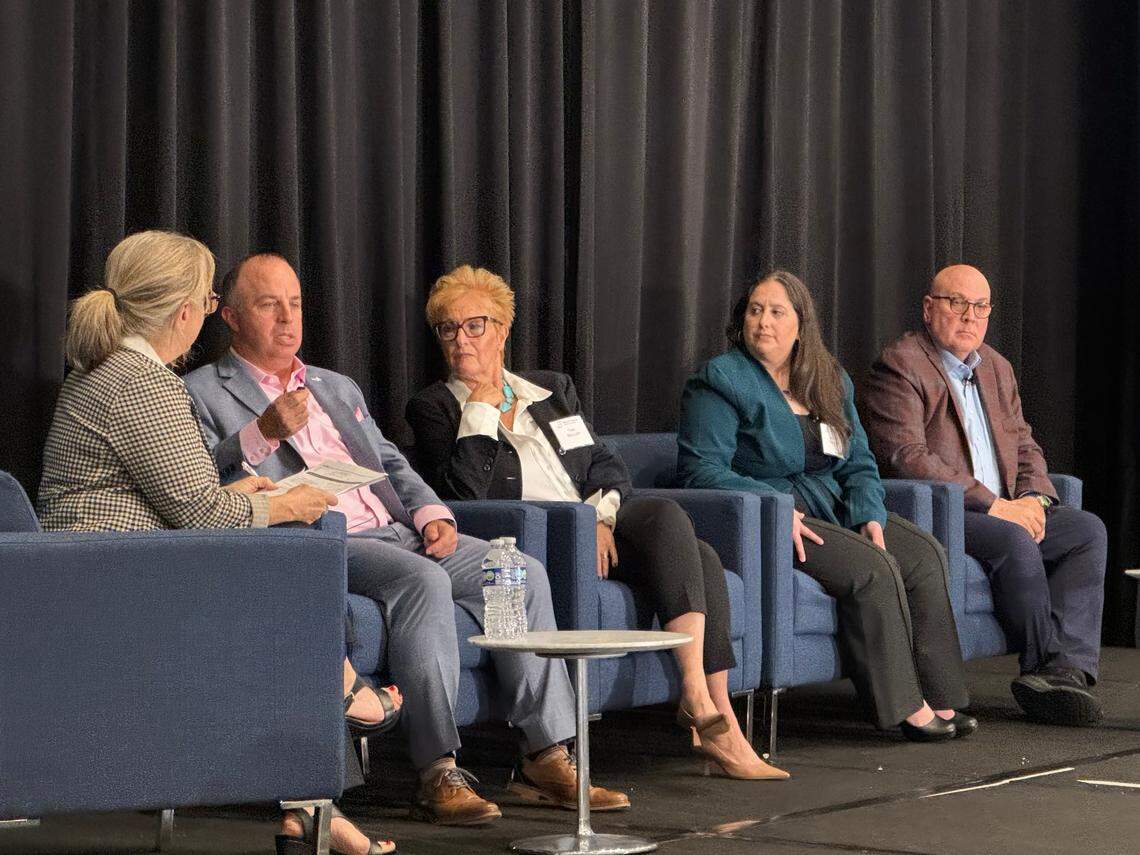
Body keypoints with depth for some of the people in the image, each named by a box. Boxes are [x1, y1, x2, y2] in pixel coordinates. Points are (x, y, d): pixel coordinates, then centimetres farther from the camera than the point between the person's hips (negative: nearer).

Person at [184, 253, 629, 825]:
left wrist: (431, 514, 4)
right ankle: (438, 774, -34)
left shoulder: (338, 389, 28)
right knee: (422, 580, -35)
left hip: (393, 530, 7)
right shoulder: (202, 394, 6)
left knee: (522, 573, -12)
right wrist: (263, 434, -22)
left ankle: (545, 757, -13)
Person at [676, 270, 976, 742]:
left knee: (925, 553, -14)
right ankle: (901, 704, -21)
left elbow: (859, 463, 16)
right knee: (872, 569, -27)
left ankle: (936, 697, -13)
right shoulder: (720, 381, -5)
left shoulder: (831, 381, 16)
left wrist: (870, 516, -4)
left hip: (832, 509, 7)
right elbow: (701, 469, -14)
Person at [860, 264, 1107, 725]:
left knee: (1087, 529, -13)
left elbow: (1024, 446, 22)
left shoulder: (997, 368, 20)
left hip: (1004, 511, 8)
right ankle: (1045, 666, -19)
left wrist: (1033, 498, -2)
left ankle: (1065, 667, -27)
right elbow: (907, 458, -19)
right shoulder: (899, 366, -7)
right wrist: (992, 504, -20)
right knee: (1015, 541, -32)